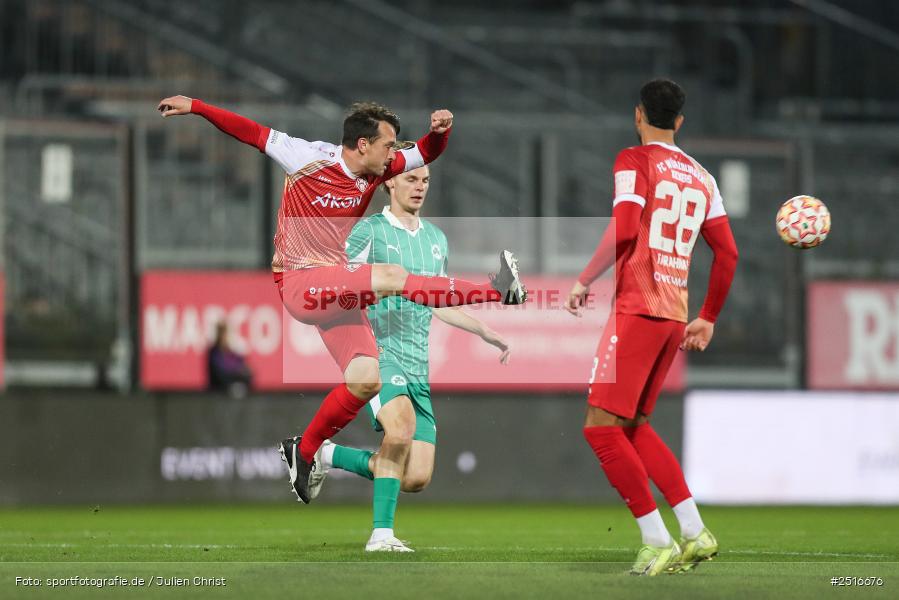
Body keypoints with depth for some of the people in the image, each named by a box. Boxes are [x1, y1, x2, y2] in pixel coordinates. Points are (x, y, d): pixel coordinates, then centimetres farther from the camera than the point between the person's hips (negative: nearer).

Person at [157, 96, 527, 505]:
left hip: (337, 293, 8)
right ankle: (498, 291, -24)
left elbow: (425, 153, 14)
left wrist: (439, 131, -8)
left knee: (366, 381, -3)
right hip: (298, 284, -8)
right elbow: (253, 133, -5)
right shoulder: (310, 159, -11)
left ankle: (303, 453, 13)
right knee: (390, 277, -26)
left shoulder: (374, 173, 6)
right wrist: (194, 107, -6)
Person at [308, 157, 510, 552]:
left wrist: (487, 334, 25)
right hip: (378, 353, -6)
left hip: (419, 367, 6)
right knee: (401, 426, -35)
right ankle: (381, 533, -27)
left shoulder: (436, 239, 19)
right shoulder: (370, 231, -1)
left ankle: (331, 456, 20)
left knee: (417, 478, -3)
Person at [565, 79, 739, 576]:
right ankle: (694, 533, 9)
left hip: (637, 308, -8)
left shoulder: (634, 161, -3)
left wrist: (583, 282, -8)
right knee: (634, 426, 17)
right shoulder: (701, 177, 17)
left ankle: (658, 541, -10)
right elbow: (727, 253, 15)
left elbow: (623, 231, -17)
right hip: (675, 313, 8)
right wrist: (708, 320, 24)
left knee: (601, 426, -6)